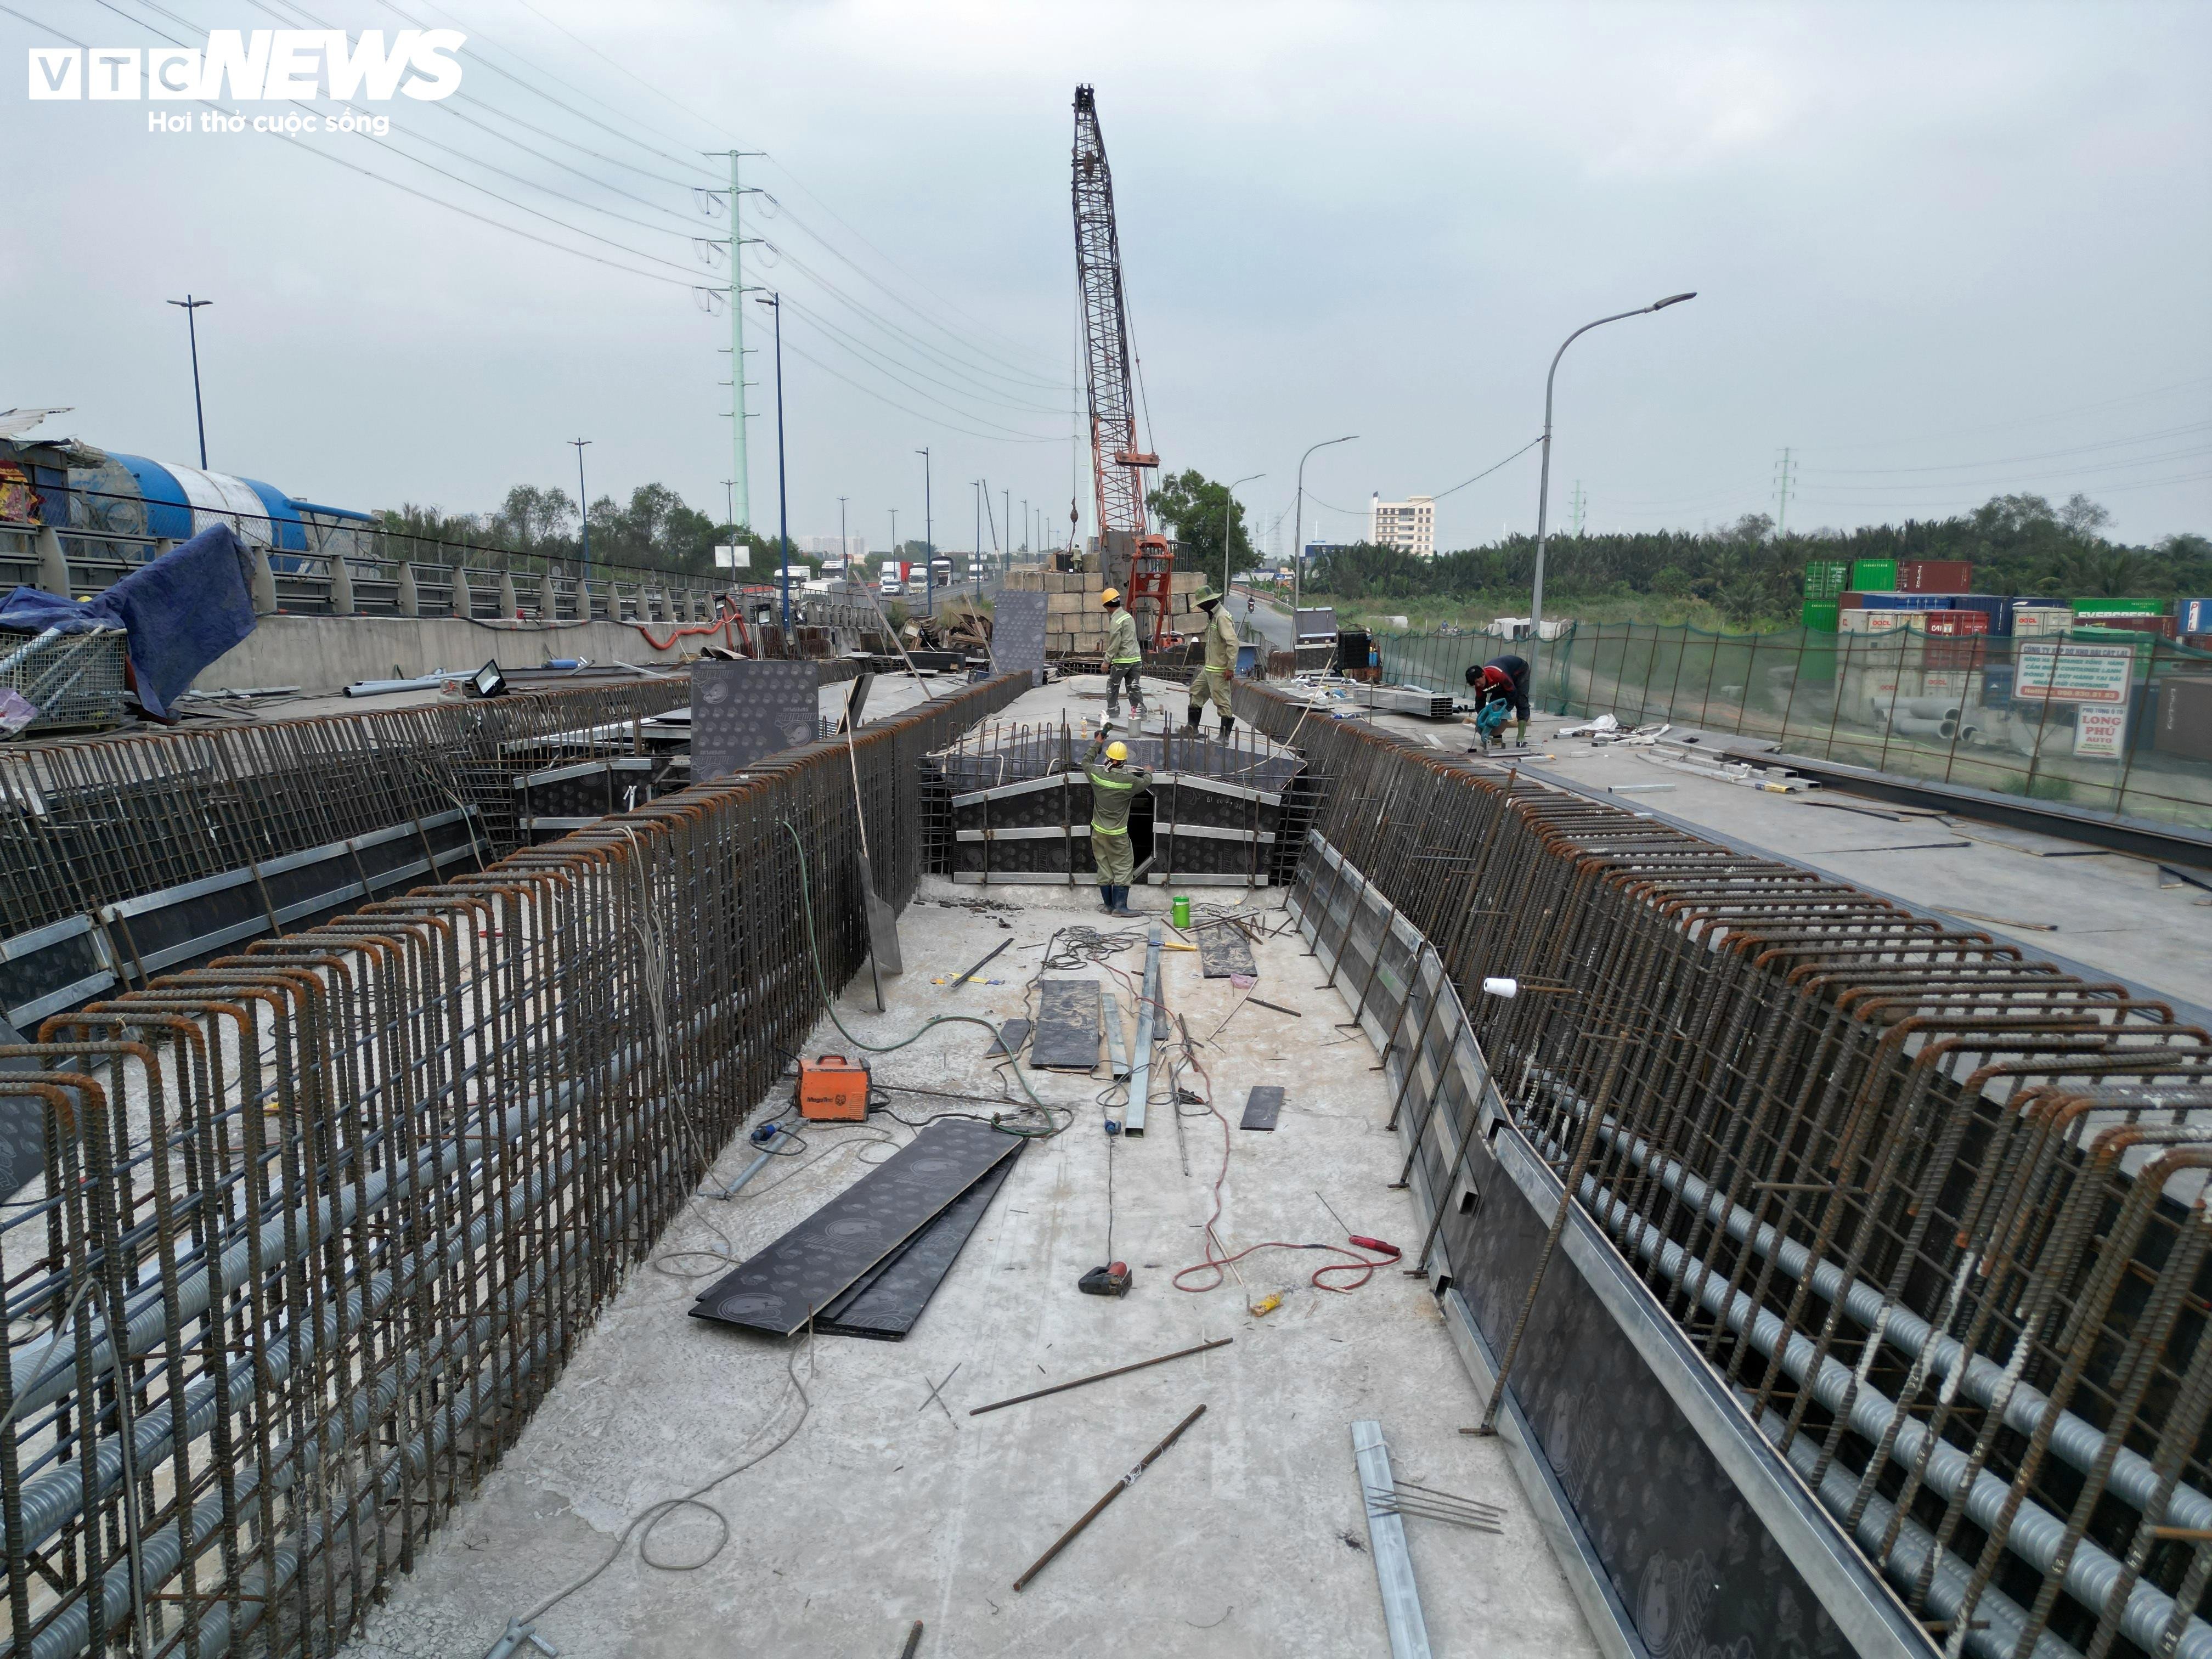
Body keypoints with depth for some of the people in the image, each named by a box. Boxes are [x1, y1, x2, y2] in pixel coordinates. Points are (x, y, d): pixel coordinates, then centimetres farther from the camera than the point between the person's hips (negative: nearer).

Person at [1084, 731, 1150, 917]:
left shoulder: (1097, 774, -9)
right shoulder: (1129, 781, -17)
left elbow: (1086, 762, 14)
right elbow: (1145, 782, 6)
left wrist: (1097, 744, 26)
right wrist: (1148, 773, 29)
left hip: (1098, 831, 4)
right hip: (1117, 834, -4)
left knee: (1104, 868, 10)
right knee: (1123, 868, 3)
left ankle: (1109, 905, 16)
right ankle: (1120, 906, -2)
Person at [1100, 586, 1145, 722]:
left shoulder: (1116, 621, -15)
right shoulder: (1128, 616, 11)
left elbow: (1114, 645, -17)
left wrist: (1107, 662, -10)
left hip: (1122, 660, -7)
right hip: (1136, 657, 7)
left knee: (1112, 686, 8)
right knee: (1134, 687, 8)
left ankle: (1113, 711, 13)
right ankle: (1139, 711, 3)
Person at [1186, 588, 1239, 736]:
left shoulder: (1222, 617, -17)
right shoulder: (1213, 616, 15)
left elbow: (1232, 643, -24)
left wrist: (1230, 667, -24)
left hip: (1219, 670, -11)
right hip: (1209, 668, 11)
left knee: (1222, 701, -5)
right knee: (1196, 691, 18)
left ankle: (1224, 736, 1)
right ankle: (1193, 728, 27)